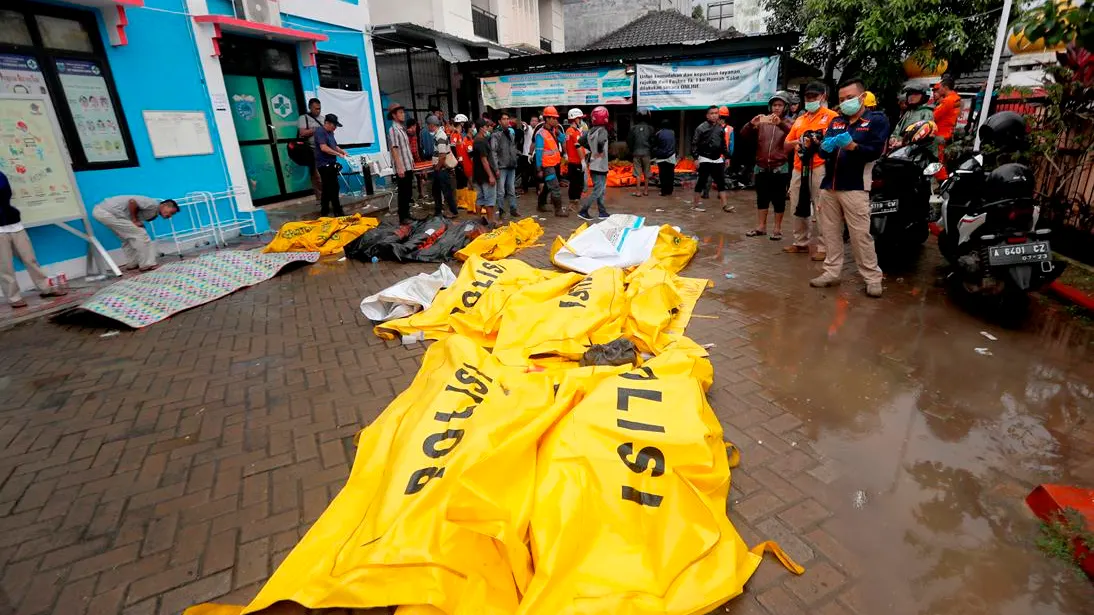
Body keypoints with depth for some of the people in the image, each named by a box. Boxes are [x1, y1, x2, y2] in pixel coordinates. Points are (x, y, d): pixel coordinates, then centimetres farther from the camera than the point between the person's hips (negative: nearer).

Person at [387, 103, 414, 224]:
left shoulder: (402, 129, 15)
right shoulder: (393, 130, -12)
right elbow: (394, 149, -18)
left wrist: (411, 163, 20)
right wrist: (399, 167, -23)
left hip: (408, 167, 9)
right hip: (402, 168, -9)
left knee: (408, 193, 14)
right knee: (403, 193, -2)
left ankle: (407, 214, 25)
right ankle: (403, 218, 5)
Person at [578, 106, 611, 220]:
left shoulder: (591, 131, 7)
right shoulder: (603, 131, -16)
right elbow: (600, 142, -36)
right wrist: (600, 152, -19)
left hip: (593, 166, 8)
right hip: (600, 167, -8)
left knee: (600, 191, 15)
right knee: (597, 192, -3)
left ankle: (602, 212, 20)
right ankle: (583, 211, -4)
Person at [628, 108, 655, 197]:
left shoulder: (634, 128, -3)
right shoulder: (650, 128, -4)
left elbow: (629, 141, 0)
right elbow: (653, 141, -2)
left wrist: (631, 151, 12)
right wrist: (651, 150, 13)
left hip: (636, 153, 0)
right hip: (646, 153, 0)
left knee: (638, 173, 3)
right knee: (646, 173, 10)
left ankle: (639, 191, 0)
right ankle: (646, 190, 15)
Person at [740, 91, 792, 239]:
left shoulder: (787, 123, 1)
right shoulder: (762, 122, 7)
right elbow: (744, 134, -4)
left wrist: (780, 123, -37)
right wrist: (752, 124, -24)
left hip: (780, 168, -2)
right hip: (761, 167, 2)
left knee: (779, 199, 3)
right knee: (762, 198, 10)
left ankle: (777, 228, 12)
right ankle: (761, 227, 21)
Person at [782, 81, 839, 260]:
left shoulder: (831, 116, 3)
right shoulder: (800, 120, 21)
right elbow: (786, 146, 21)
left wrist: (819, 142, -19)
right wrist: (795, 142, 1)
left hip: (820, 168, -6)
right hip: (799, 168, 6)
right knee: (798, 207, 10)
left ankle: (823, 247, -4)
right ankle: (800, 242, 22)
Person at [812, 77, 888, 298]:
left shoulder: (877, 121, 4)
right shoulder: (835, 122, 19)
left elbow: (875, 151, -9)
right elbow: (823, 150, 9)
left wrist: (852, 146, -27)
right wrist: (826, 147, -15)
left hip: (855, 187, -5)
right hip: (829, 185, 5)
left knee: (861, 235, -6)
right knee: (830, 232, 8)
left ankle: (873, 277, 2)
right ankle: (831, 272, 16)